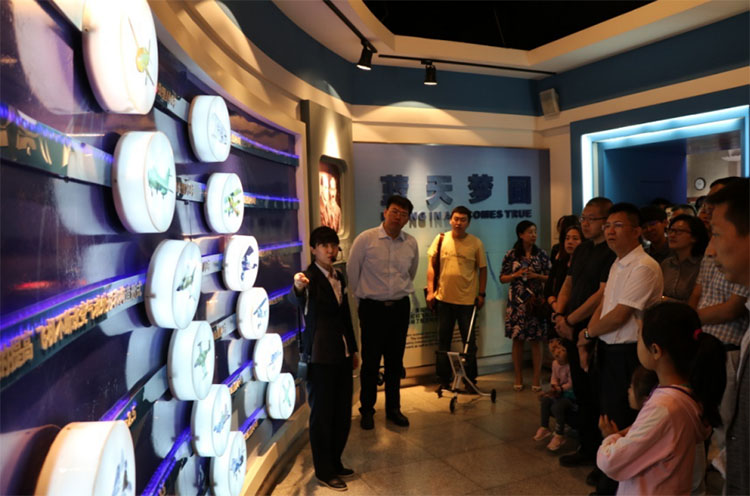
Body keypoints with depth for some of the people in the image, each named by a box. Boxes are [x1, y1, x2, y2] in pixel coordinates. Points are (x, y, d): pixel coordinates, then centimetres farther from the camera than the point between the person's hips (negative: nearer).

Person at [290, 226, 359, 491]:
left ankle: (335, 462, 31)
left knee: (343, 412, 15)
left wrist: (353, 349, 18)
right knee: (322, 413, 3)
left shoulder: (339, 276, 9)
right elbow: (299, 301, -37)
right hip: (320, 356, -7)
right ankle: (324, 471, 18)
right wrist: (298, 288, -60)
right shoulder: (310, 277, -13)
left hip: (342, 353, 7)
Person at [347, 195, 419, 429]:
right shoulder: (365, 239, -9)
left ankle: (393, 408, 27)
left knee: (395, 362, 12)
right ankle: (367, 410, 20)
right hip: (372, 308, -3)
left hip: (400, 307, 3)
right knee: (370, 362, 4)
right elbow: (352, 271, 0)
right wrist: (362, 296, 8)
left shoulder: (411, 243, 2)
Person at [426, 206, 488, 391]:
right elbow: (431, 265, 4)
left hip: (467, 300, -1)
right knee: (443, 341, 9)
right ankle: (443, 380, 21)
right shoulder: (441, 239, 0)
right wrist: (430, 290, -2)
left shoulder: (476, 243, -1)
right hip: (444, 299, 1)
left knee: (469, 342, 8)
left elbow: (482, 269, 6)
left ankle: (471, 380, 22)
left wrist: (481, 294, 2)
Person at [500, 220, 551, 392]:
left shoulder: (541, 254, 3)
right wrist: (516, 274, -12)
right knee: (517, 340, 4)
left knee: (536, 341, 1)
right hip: (517, 302, 0)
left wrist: (536, 276, -12)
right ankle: (518, 379, 16)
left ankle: (537, 379, 11)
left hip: (536, 302, 0)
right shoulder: (511, 255, 2)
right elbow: (502, 278, 4)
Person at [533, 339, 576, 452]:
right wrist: (554, 385, -8)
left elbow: (571, 384, -22)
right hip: (560, 392, 8)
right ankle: (544, 428, 3)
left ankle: (559, 436, -10)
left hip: (571, 394, -8)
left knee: (557, 407, -27)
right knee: (545, 400, -13)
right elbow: (554, 377, 12)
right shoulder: (555, 363, 2)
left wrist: (560, 388, -23)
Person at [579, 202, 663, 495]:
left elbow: (619, 315, -20)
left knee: (620, 424, 2)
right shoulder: (617, 264, 12)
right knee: (607, 415, 18)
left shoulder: (644, 268, -18)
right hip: (608, 351, 9)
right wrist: (587, 341, 2)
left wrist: (587, 333, -5)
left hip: (627, 355, -9)